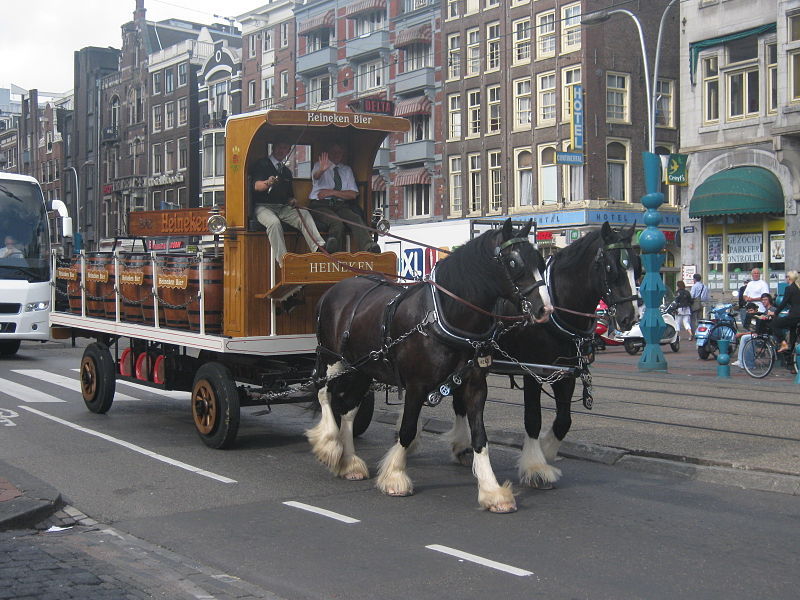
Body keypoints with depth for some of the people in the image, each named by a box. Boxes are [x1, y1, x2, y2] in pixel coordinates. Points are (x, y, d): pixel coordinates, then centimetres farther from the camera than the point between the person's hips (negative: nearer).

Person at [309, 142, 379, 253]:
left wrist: (332, 192, -4)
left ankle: (369, 247, -54)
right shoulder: (319, 165, 15)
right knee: (337, 223, -35)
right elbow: (315, 176, -12)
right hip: (320, 205, -2)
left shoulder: (347, 170, 24)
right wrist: (321, 170, -38)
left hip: (340, 205, 2)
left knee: (356, 218, -31)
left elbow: (353, 194, 11)